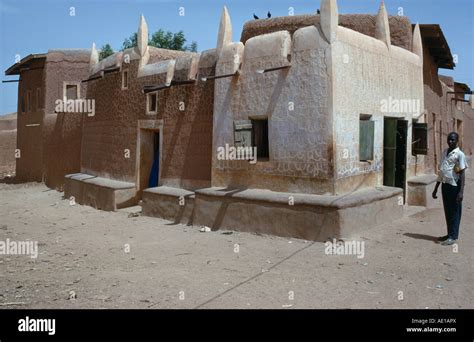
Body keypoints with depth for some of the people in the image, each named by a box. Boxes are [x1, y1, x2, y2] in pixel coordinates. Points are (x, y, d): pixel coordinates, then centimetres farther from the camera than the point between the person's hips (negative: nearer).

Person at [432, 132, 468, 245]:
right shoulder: (445, 152, 13)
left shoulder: (459, 154, -8)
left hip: (454, 186, -7)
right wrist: (436, 188, 18)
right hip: (445, 185, 7)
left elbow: (462, 173, -12)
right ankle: (450, 234, 24)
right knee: (447, 211, 13)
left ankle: (453, 236, 6)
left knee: (455, 211, 1)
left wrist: (461, 191, -19)